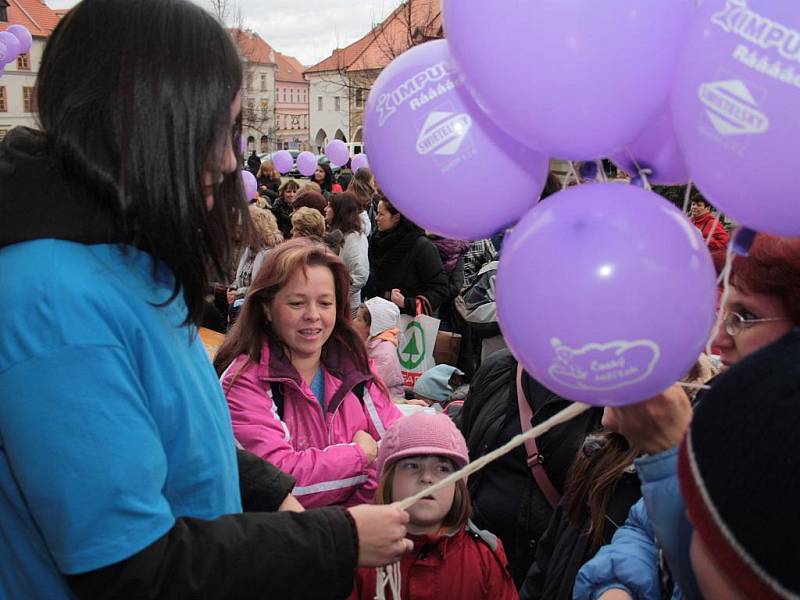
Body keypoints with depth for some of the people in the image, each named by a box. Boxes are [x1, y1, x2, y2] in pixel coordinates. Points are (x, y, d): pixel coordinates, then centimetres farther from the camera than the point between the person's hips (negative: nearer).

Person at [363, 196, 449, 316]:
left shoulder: (422, 246, -13)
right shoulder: (377, 242, 5)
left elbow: (440, 289, -15)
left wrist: (408, 303, -24)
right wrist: (385, 295, -12)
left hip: (410, 318, -5)